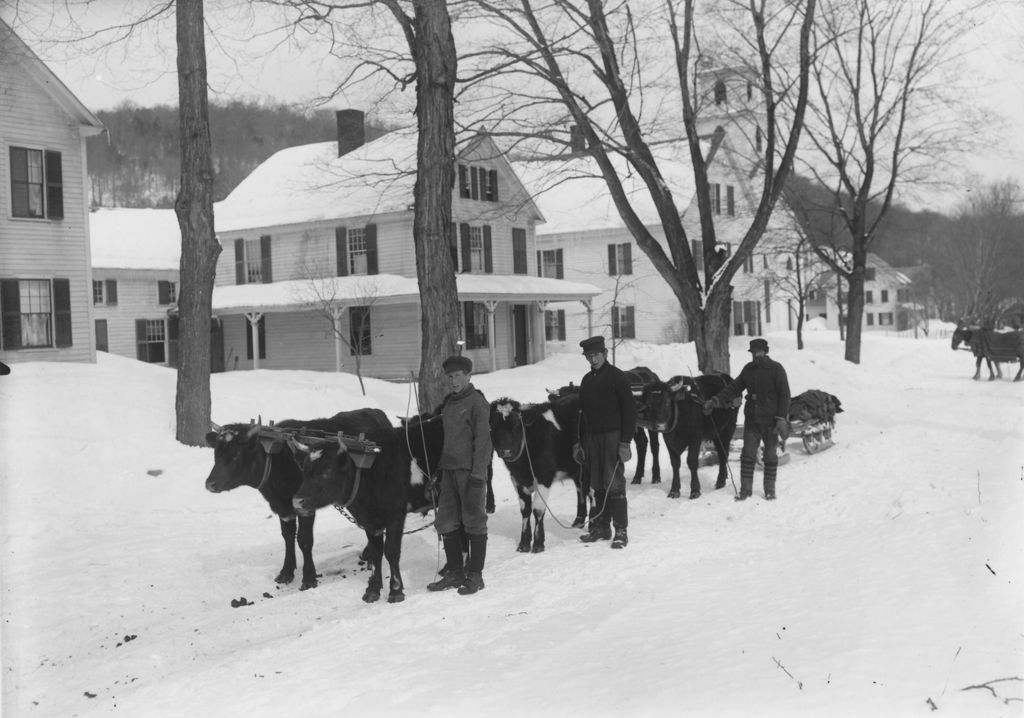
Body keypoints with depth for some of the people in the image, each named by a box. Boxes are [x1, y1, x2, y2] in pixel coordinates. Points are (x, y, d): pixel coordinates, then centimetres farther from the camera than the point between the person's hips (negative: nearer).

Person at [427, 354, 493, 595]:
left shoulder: (477, 402, -7)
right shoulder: (448, 403, 15)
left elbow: (483, 440, -12)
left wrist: (478, 474, -17)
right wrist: (440, 468, 16)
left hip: (470, 470, -7)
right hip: (449, 469, 8)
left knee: (474, 522, 0)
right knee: (446, 522, 8)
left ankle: (475, 576, 6)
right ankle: (455, 573, 18)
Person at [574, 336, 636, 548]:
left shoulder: (617, 376, -5)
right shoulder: (587, 380, 15)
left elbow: (630, 409, -9)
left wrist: (625, 442, -14)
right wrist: (580, 441, 14)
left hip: (613, 435, -6)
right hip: (592, 438, 6)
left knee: (614, 483, -8)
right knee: (597, 485, 9)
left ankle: (621, 531, -4)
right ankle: (600, 527, 17)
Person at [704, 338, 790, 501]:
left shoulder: (776, 369, -6)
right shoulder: (748, 369, 7)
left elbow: (784, 395, -8)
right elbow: (734, 388, 9)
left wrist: (781, 418, -15)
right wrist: (716, 400, -3)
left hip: (770, 420, -4)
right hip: (751, 419, 4)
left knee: (771, 456, 6)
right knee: (748, 455, 2)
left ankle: (770, 489, 16)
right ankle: (745, 489, 9)